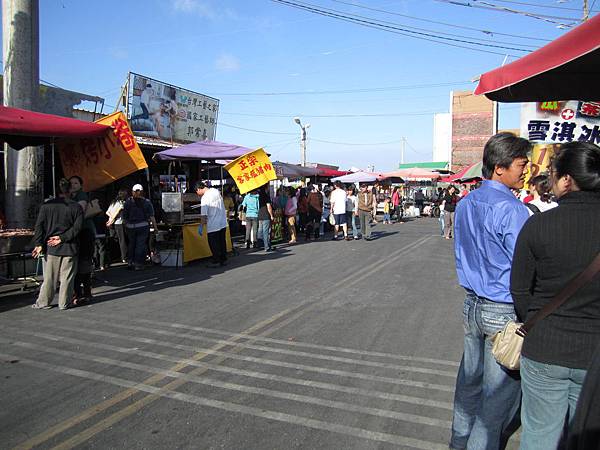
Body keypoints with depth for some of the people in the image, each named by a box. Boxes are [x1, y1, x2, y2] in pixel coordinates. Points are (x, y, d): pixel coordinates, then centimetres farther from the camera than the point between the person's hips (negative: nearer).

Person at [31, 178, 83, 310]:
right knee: (67, 277, 6)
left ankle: (43, 302, 16)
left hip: (51, 247, 2)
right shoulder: (76, 207, -2)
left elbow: (39, 226, -2)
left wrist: (39, 244, -1)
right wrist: (63, 238, -7)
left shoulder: (46, 206, 2)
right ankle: (64, 303, 11)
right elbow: (77, 227, -10)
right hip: (69, 247, -1)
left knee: (49, 277, 10)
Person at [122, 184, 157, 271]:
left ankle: (130, 261, 21)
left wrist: (125, 225, 16)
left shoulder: (128, 202, 0)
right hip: (143, 226, -2)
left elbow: (124, 217, 3)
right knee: (141, 245, 1)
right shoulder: (147, 202, -2)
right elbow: (151, 216, -4)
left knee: (131, 244, 17)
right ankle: (138, 264, 1)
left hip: (130, 227, 2)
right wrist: (155, 227, 0)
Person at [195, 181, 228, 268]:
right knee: (222, 242, 14)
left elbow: (204, 214, -16)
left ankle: (216, 261, 9)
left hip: (213, 225, -7)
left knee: (214, 244, 5)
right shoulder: (216, 191, 4)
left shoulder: (205, 197, -17)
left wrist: (203, 223, -5)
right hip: (223, 222, 7)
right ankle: (223, 260, 20)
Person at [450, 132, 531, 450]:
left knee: (470, 376, 21)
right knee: (499, 388, 8)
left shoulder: (464, 204, 6)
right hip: (504, 312, -8)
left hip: (471, 305, 8)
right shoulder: (512, 210, -19)